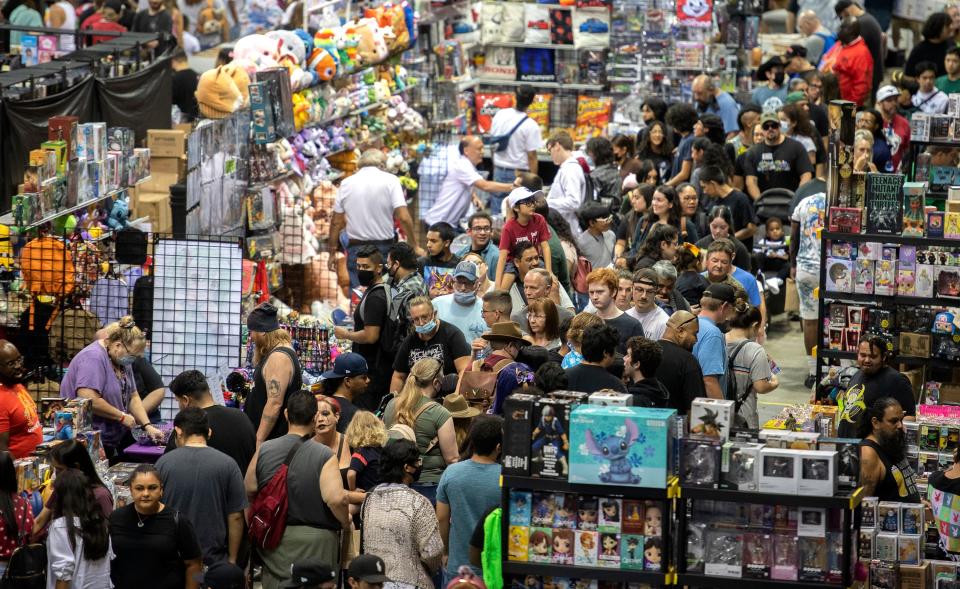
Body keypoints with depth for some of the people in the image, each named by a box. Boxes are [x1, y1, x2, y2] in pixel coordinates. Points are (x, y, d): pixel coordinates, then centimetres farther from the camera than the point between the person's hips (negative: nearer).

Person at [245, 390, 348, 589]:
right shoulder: (325, 455, -14)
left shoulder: (264, 450, -1)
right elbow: (336, 499, -23)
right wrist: (346, 522, -4)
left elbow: (248, 491, 7)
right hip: (315, 541, -3)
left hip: (274, 540, 4)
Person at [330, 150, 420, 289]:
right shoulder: (390, 180, -3)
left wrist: (333, 251, 13)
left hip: (356, 247, 1)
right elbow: (404, 218, -12)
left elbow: (336, 222, 5)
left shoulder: (346, 183, 4)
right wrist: (415, 246, -4)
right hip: (384, 247, -1)